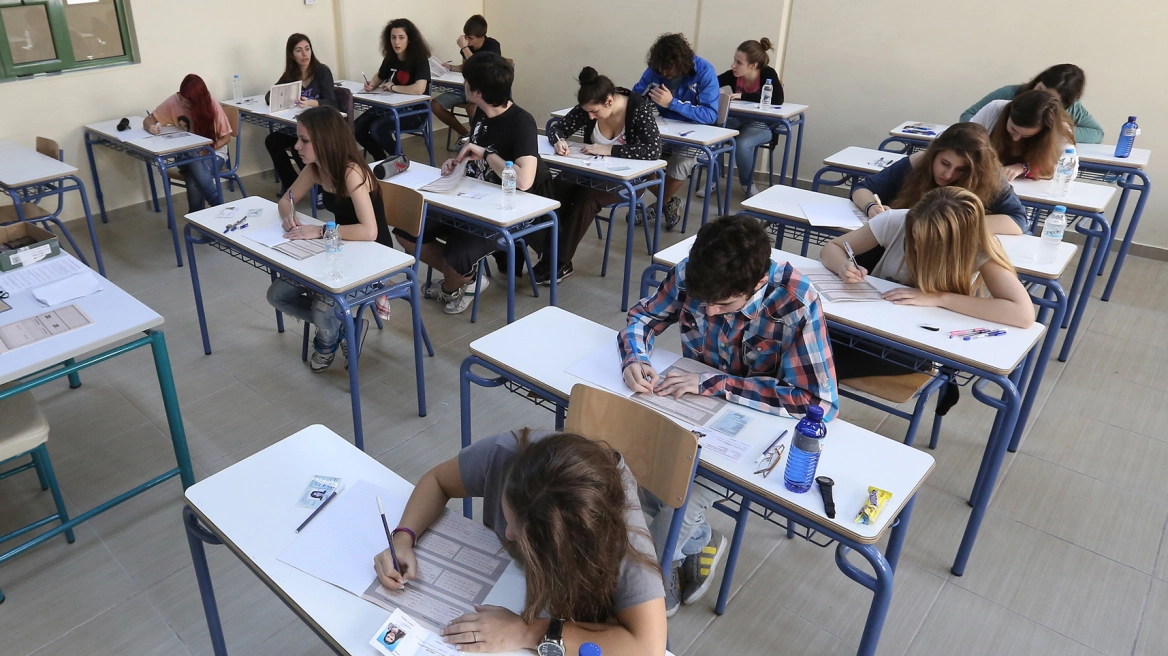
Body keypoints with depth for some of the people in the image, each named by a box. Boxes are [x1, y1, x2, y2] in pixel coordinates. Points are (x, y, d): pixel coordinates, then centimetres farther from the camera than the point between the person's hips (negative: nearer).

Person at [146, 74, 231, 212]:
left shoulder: (212, 106, -14)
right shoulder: (174, 102, -10)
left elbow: (226, 137, -5)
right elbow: (148, 120, 0)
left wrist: (210, 148, -23)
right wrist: (151, 127, -24)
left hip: (214, 153, -1)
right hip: (186, 155, 2)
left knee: (195, 180, -34)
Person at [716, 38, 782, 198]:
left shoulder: (768, 74, -21)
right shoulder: (733, 75, -12)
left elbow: (778, 99, -33)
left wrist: (743, 96, -32)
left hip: (762, 125, -4)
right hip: (737, 120, 4)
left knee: (742, 144, -33)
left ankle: (747, 183, -2)